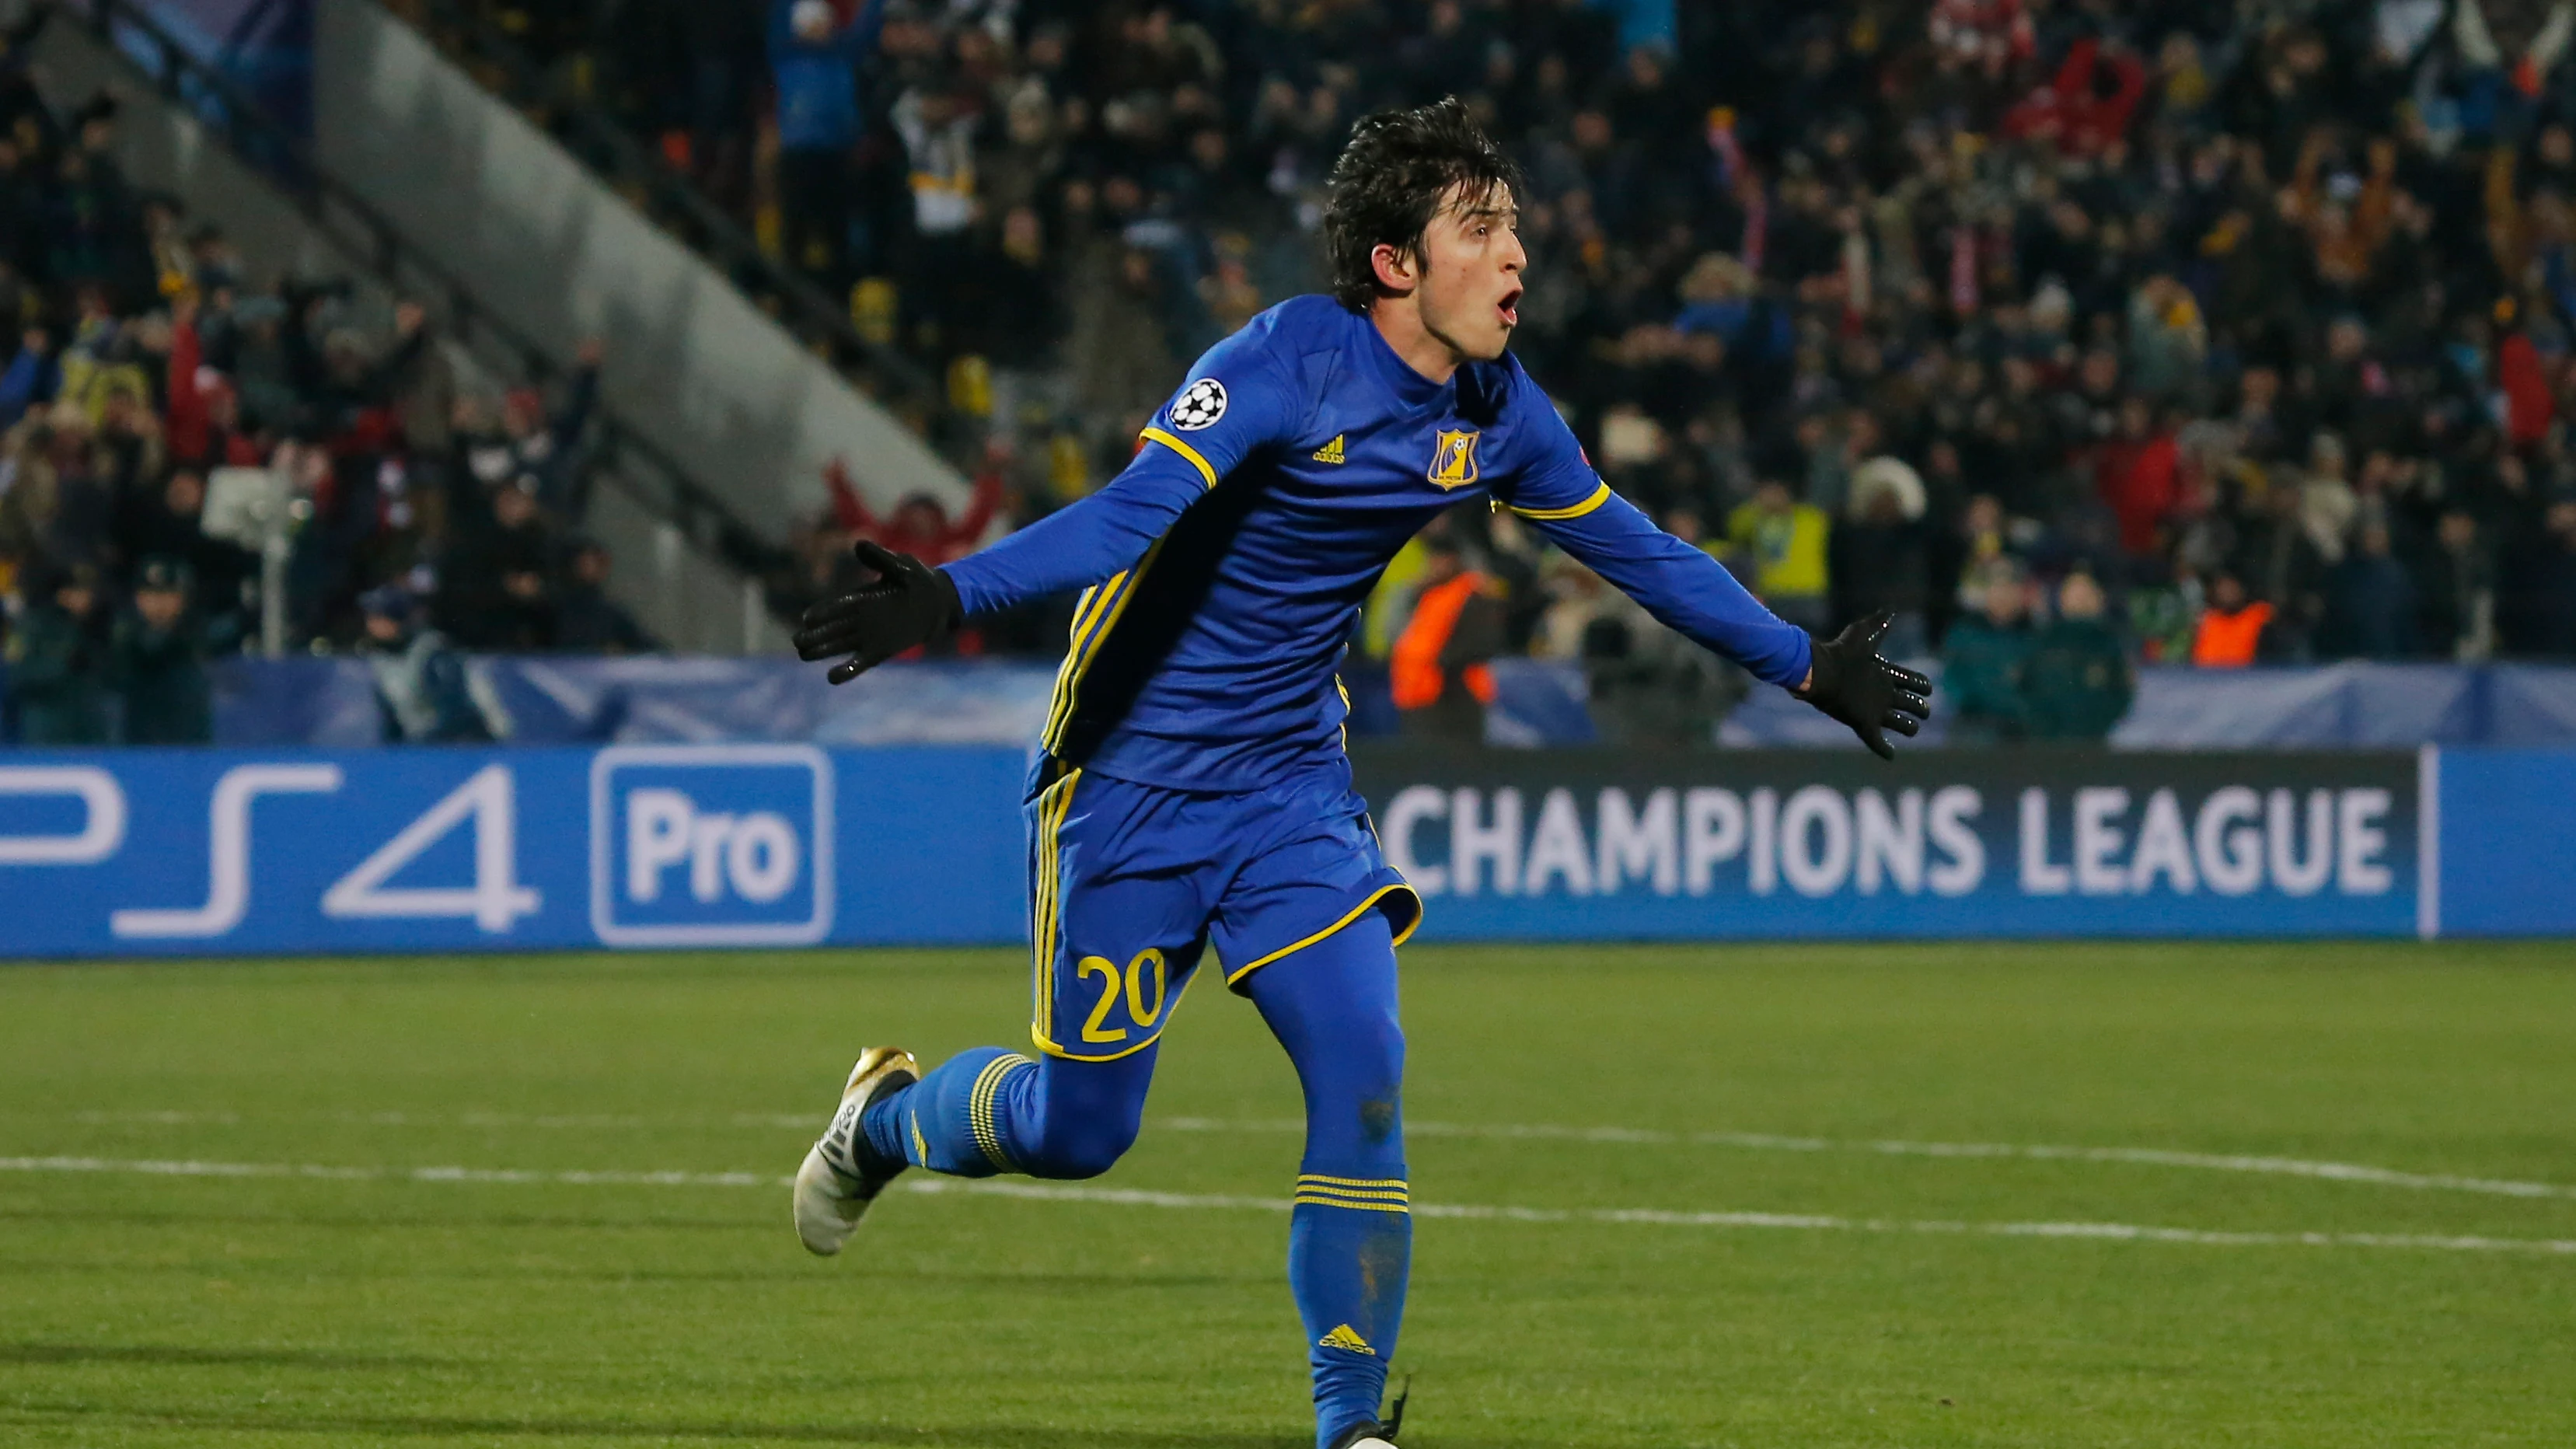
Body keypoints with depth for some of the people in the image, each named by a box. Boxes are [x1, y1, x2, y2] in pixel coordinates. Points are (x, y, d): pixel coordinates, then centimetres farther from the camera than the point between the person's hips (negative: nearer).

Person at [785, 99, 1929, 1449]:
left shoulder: (1494, 413, -1)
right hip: (1134, 779, -5)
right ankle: (884, 1118, 36)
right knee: (1080, 1126, 3)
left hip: (1292, 783, 5)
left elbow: (1635, 550, 15)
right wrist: (947, 597, -46)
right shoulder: (1286, 363, -21)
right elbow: (1126, 515, -31)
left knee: (1362, 1075, -13)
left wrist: (1805, 668, 21)